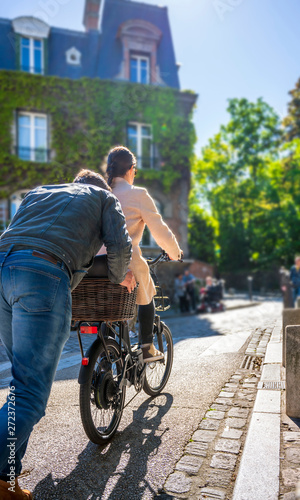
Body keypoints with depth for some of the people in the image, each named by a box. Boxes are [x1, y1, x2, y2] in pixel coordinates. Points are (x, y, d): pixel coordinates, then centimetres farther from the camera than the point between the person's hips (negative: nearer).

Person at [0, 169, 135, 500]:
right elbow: (119, 246, 7)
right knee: (31, 390, -4)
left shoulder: (38, 192, 36)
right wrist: (120, 277, 25)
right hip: (43, 276, -6)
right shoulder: (104, 197, 22)